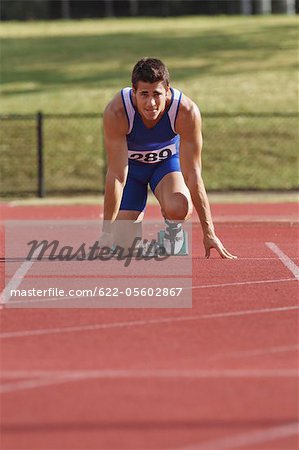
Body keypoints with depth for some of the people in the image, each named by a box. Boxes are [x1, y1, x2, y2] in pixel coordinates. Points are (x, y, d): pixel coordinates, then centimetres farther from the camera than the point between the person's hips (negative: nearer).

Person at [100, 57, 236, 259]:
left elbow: (192, 175, -28)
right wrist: (107, 231, -30)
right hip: (131, 163, 0)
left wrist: (209, 232, -28)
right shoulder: (116, 113, -35)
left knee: (178, 209, -32)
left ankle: (173, 234, 4)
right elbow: (116, 175, -30)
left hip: (168, 159, 0)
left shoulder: (187, 112, -34)